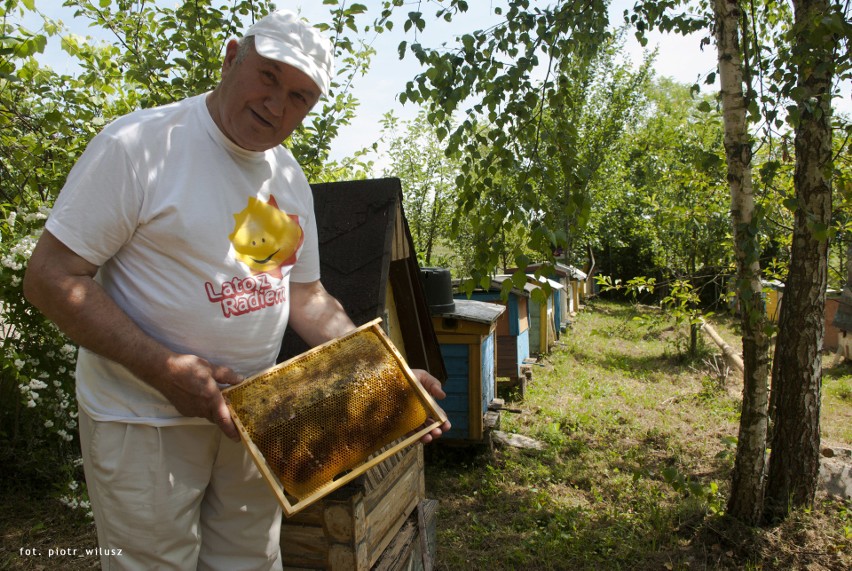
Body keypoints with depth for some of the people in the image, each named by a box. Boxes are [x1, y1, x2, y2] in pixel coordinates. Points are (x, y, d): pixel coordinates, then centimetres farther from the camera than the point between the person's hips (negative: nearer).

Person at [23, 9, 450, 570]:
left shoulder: (290, 178, 4)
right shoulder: (139, 143, -16)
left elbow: (306, 295, 9)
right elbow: (50, 276, -16)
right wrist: (164, 370, -26)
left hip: (250, 416, 6)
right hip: (145, 420, -5)